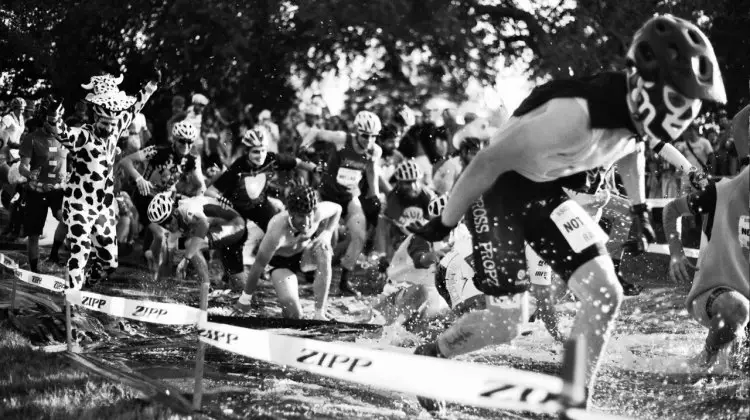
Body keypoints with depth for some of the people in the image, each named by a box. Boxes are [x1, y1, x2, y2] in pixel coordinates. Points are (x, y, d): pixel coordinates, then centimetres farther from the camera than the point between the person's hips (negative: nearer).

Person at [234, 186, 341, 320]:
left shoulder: (319, 212, -30)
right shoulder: (277, 233, -39)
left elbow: (337, 209, -3)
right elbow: (259, 265, -25)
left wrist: (327, 233, -21)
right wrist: (245, 299, -14)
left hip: (306, 253, 4)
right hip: (282, 261, -4)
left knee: (323, 250, -34)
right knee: (293, 315, -23)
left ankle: (320, 312, -22)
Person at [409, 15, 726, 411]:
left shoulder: (638, 110, -14)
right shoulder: (576, 114, -39)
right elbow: (490, 161, -29)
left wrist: (639, 207, 15)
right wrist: (443, 223, -19)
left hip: (546, 191, 7)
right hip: (497, 188, -7)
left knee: (605, 292, -7)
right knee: (504, 322, -6)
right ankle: (428, 357, 24)